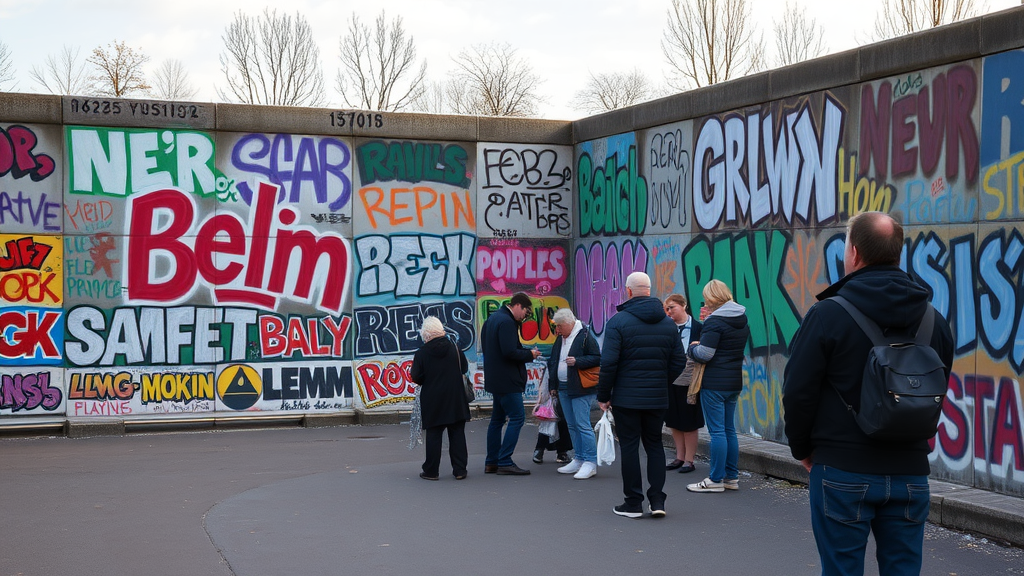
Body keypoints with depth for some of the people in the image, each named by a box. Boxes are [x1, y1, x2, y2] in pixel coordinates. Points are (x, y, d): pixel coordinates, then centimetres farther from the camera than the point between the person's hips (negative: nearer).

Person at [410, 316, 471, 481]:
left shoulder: (421, 353, -9)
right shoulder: (455, 349, -1)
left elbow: (416, 377, -9)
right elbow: (465, 368, 9)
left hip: (432, 401, -2)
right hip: (456, 400, 2)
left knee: (433, 436, 5)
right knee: (457, 434, 8)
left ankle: (431, 471, 8)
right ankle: (459, 470, 9)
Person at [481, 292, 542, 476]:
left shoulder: (492, 319, 14)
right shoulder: (507, 322, -17)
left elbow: (485, 347, 21)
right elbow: (509, 352, -25)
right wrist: (529, 354, -9)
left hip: (495, 378, 10)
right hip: (507, 380, -10)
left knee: (497, 419, 14)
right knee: (517, 418, -7)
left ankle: (491, 462, 17)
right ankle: (505, 462, -8)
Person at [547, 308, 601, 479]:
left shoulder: (585, 336, -10)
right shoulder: (560, 338, 15)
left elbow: (597, 358, -13)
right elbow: (553, 361, 23)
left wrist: (577, 361, -23)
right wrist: (553, 385, 20)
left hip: (581, 389, -9)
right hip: (563, 388, 9)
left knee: (583, 425, -11)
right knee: (572, 426, 12)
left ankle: (590, 463, -8)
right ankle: (579, 460, 19)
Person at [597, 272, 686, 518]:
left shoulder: (618, 321, -10)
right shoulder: (668, 323, 6)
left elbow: (608, 363, -13)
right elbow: (679, 361, 9)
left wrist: (603, 395, -4)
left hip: (626, 397, -4)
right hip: (658, 398, 4)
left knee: (629, 447, 3)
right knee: (655, 444, 14)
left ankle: (633, 502, 7)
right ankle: (657, 500, 9)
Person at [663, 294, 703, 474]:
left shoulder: (698, 328, -7)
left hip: (689, 383, -5)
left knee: (689, 424, 3)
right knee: (674, 423, 12)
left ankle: (689, 460, 11)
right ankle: (679, 457, 23)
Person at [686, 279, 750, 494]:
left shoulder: (715, 321, -15)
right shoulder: (742, 320, 11)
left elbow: (704, 355, -19)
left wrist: (693, 347, 2)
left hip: (714, 383, -8)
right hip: (734, 382, 8)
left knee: (717, 431, -4)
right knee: (729, 430, 14)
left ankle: (715, 480, 0)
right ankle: (731, 477, 18)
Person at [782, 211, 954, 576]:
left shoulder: (828, 314, -10)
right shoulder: (933, 320, 5)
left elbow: (798, 391, -9)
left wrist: (802, 448, 7)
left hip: (843, 471, -4)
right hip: (910, 473, 4)